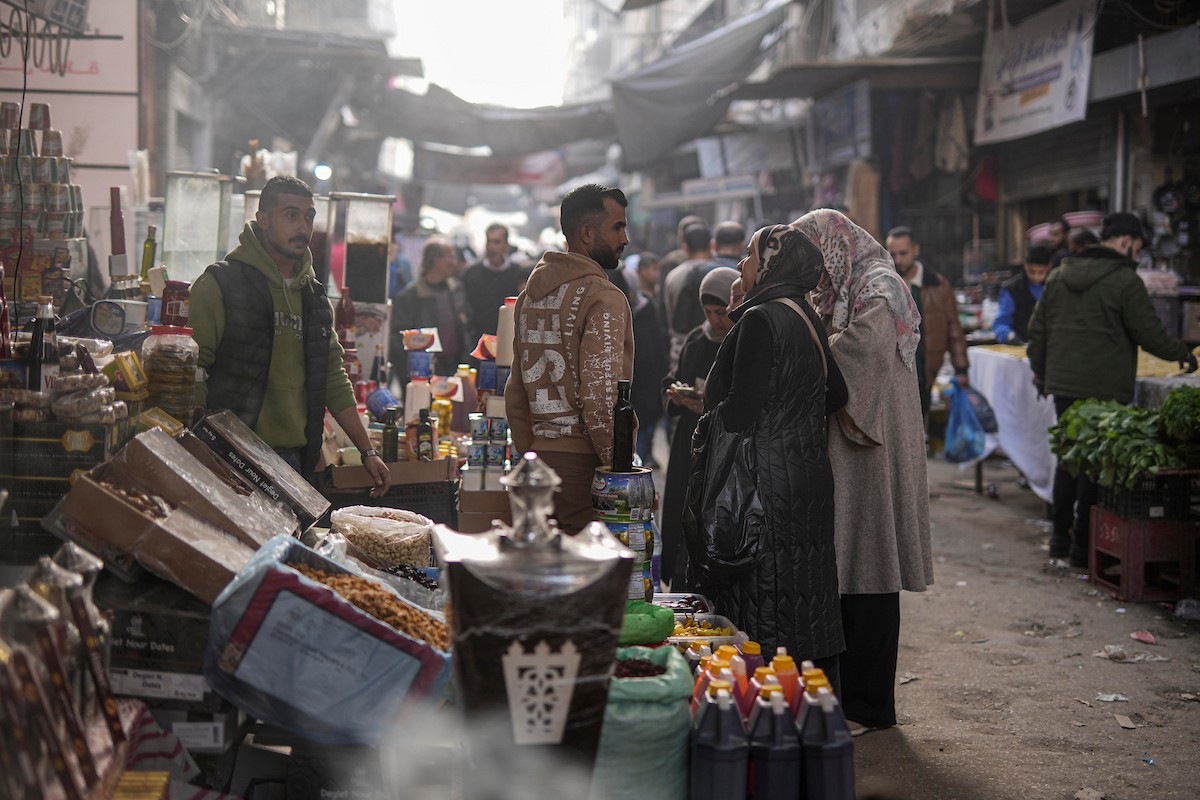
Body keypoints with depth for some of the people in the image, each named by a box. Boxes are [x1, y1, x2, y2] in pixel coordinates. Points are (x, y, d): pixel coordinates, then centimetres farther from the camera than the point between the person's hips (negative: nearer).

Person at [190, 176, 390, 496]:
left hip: (294, 458, 5)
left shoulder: (315, 297, 16)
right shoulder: (220, 284, -3)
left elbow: (333, 378, 21)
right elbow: (191, 372, -9)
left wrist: (368, 451, 17)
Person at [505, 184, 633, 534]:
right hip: (584, 461, -8)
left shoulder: (531, 292, 15)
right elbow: (601, 398, -18)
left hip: (539, 455, 8)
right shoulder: (603, 298, -11)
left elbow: (516, 389, 18)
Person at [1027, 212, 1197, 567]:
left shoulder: (1059, 276, 9)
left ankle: (1060, 538, 19)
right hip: (1104, 388, -6)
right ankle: (1083, 545, 3)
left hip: (1062, 383, 6)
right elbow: (1150, 333, -9)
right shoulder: (1125, 281, -11)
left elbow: (1037, 328, 14)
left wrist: (1039, 368, 26)